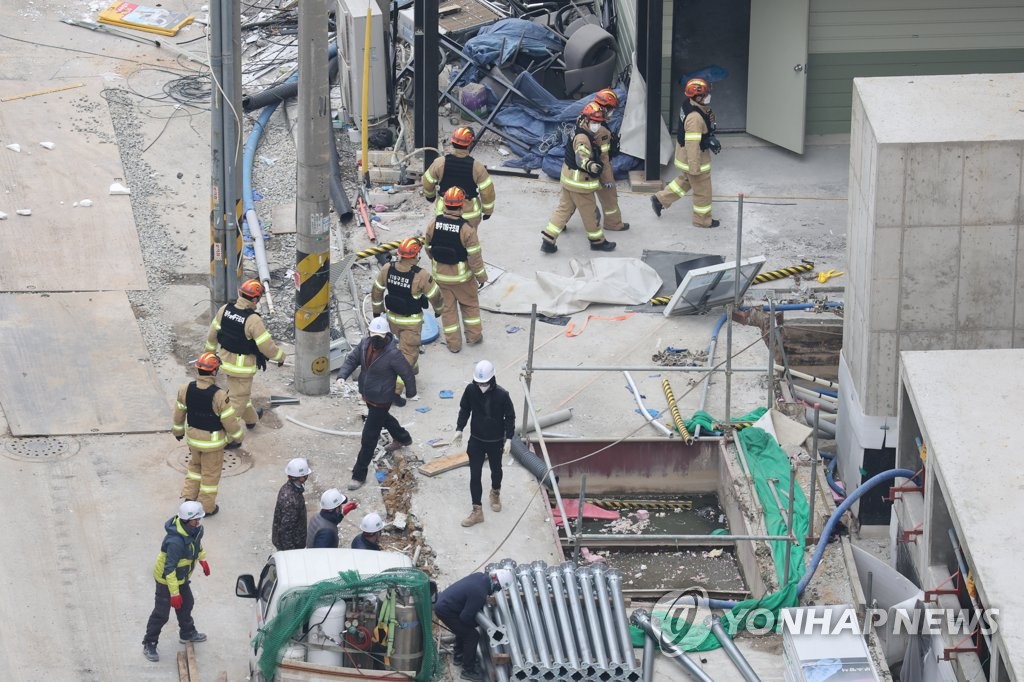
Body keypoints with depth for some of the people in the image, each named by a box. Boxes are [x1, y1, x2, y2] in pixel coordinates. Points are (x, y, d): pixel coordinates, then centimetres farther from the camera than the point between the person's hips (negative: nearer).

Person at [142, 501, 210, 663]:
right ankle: (149, 645, 17)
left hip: (181, 577, 9)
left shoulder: (195, 528, -12)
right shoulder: (175, 541, -40)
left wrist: (203, 559, 26)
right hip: (166, 579, -9)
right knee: (161, 613, 2)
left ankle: (187, 633, 49)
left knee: (186, 604, 26)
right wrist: (174, 593, -31)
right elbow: (169, 569, -34)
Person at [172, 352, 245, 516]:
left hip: (193, 438, 4)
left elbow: (178, 413, 2)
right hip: (213, 441, -4)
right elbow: (231, 421, -19)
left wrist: (178, 431, 20)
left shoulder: (186, 390, -14)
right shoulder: (219, 396, -29)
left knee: (195, 465, 29)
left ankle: (189, 496, 33)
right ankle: (207, 507, 27)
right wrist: (238, 436, 0)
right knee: (210, 472, 14)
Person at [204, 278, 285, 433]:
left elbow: (213, 332, 6)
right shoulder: (253, 320, -28)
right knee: (238, 398, 4)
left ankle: (251, 418, 52)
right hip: (242, 365, -8)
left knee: (242, 391, 29)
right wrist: (280, 357, -3)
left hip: (225, 358, 8)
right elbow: (266, 345, -22)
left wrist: (210, 349, 23)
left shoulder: (225, 310, -8)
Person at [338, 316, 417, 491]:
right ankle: (402, 438, 65)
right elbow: (352, 359, 0)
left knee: (369, 438, -2)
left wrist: (410, 393, -2)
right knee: (384, 419, 35)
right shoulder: (365, 344, -11)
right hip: (366, 395, 8)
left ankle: (359, 475, 8)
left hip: (381, 401, -8)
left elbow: (408, 374, -18)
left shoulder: (392, 354, -30)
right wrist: (342, 376, -18)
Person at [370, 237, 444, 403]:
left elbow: (377, 291, 1)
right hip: (411, 321, -5)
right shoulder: (421, 276, -27)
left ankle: (412, 369, 53)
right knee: (408, 354, 4)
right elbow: (434, 295, -12)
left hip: (392, 318, 5)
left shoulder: (387, 270, -14)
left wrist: (377, 309, 18)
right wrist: (439, 309, 10)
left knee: (405, 343, 31)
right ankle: (395, 391, 0)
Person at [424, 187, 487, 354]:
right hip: (462, 276, -3)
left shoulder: (433, 225, -14)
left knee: (447, 308, 17)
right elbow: (475, 256, -18)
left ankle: (453, 343, 24)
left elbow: (429, 249, 1)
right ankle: (473, 335, 34)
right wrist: (481, 276, -3)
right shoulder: (467, 229, -25)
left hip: (440, 275, 3)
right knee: (469, 304, 22)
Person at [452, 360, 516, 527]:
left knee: (496, 470, 22)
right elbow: (464, 410, 1)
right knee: (475, 475, 1)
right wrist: (459, 429, -2)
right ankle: (477, 510, 9)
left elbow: (510, 417, -12)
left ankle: (495, 493, 51)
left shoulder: (502, 395, -23)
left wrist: (509, 438, -15)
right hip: (476, 440, 1)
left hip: (496, 441, -1)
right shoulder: (471, 390, -16)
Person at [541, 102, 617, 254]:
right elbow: (581, 157, -44)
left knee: (564, 208, 14)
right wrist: (590, 166, -62)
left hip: (569, 178, 10)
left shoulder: (578, 132, 4)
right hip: (580, 183, -10)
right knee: (589, 212, 8)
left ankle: (548, 240, 12)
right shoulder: (582, 138, -27)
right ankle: (597, 240, 24)